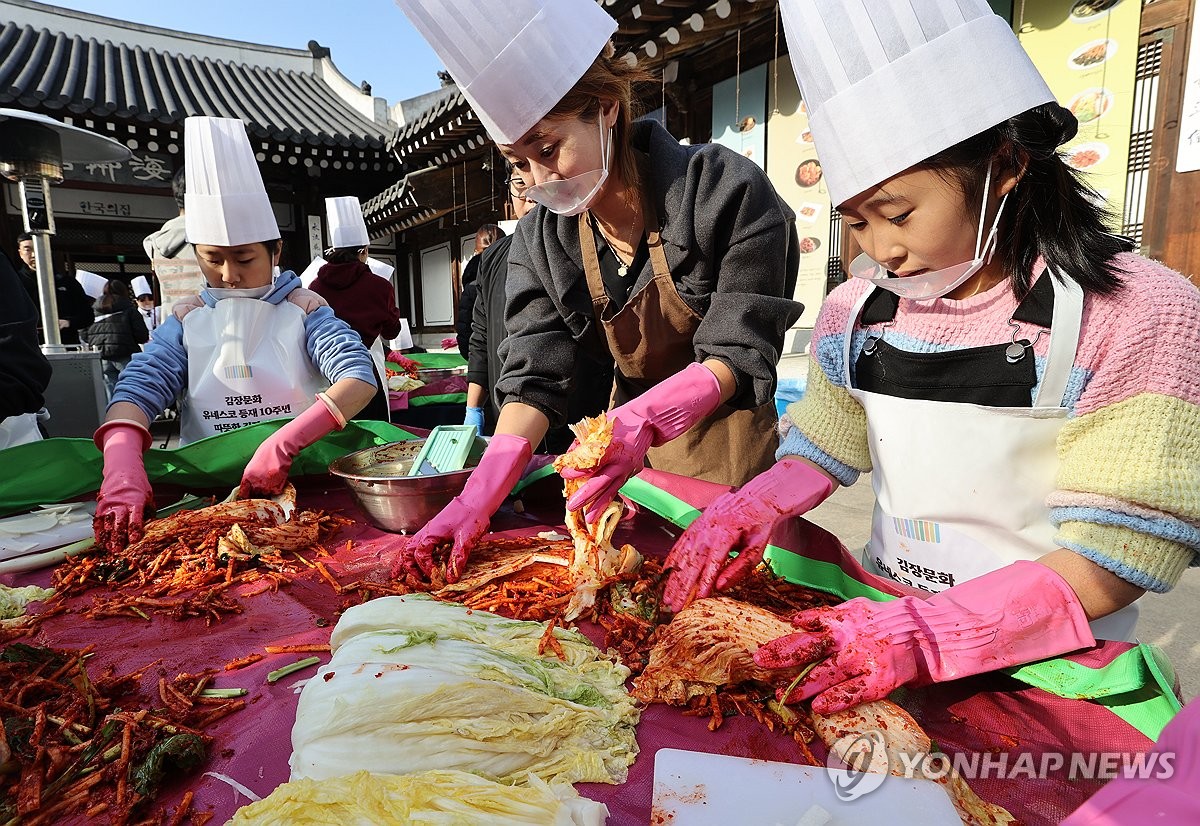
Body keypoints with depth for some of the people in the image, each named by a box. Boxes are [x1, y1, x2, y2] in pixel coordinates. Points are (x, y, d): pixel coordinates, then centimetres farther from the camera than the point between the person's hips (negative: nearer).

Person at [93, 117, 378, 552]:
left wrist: (284, 444, -28)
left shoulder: (303, 310, -2)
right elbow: (137, 388, -5)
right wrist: (123, 470, -25)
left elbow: (360, 379, -16)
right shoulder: (187, 320, 8)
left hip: (298, 481, -4)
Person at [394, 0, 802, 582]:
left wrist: (643, 418, -40)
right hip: (630, 446, 4)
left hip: (729, 443, -3)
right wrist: (482, 493, -26)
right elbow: (535, 377, -13)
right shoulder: (539, 240, -7)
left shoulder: (726, 190, -20)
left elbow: (739, 354, -22)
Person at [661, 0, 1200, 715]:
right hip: (880, 622, 4)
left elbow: (1118, 556, -14)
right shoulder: (856, 311, 1)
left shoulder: (1139, 316, -10)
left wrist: (927, 634, -25)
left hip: (1049, 661, -3)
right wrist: (755, 505, -10)